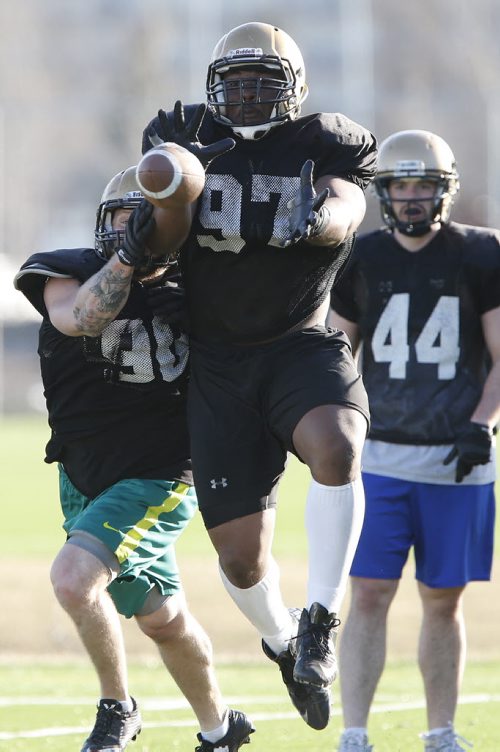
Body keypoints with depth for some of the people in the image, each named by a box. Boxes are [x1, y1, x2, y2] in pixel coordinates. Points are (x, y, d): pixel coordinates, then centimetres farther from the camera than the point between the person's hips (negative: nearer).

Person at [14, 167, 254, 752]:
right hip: (86, 478, 4)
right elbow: (79, 318, -29)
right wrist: (129, 254, -40)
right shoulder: (67, 272, -8)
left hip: (159, 478, -4)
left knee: (74, 576, -25)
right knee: (163, 619, 18)